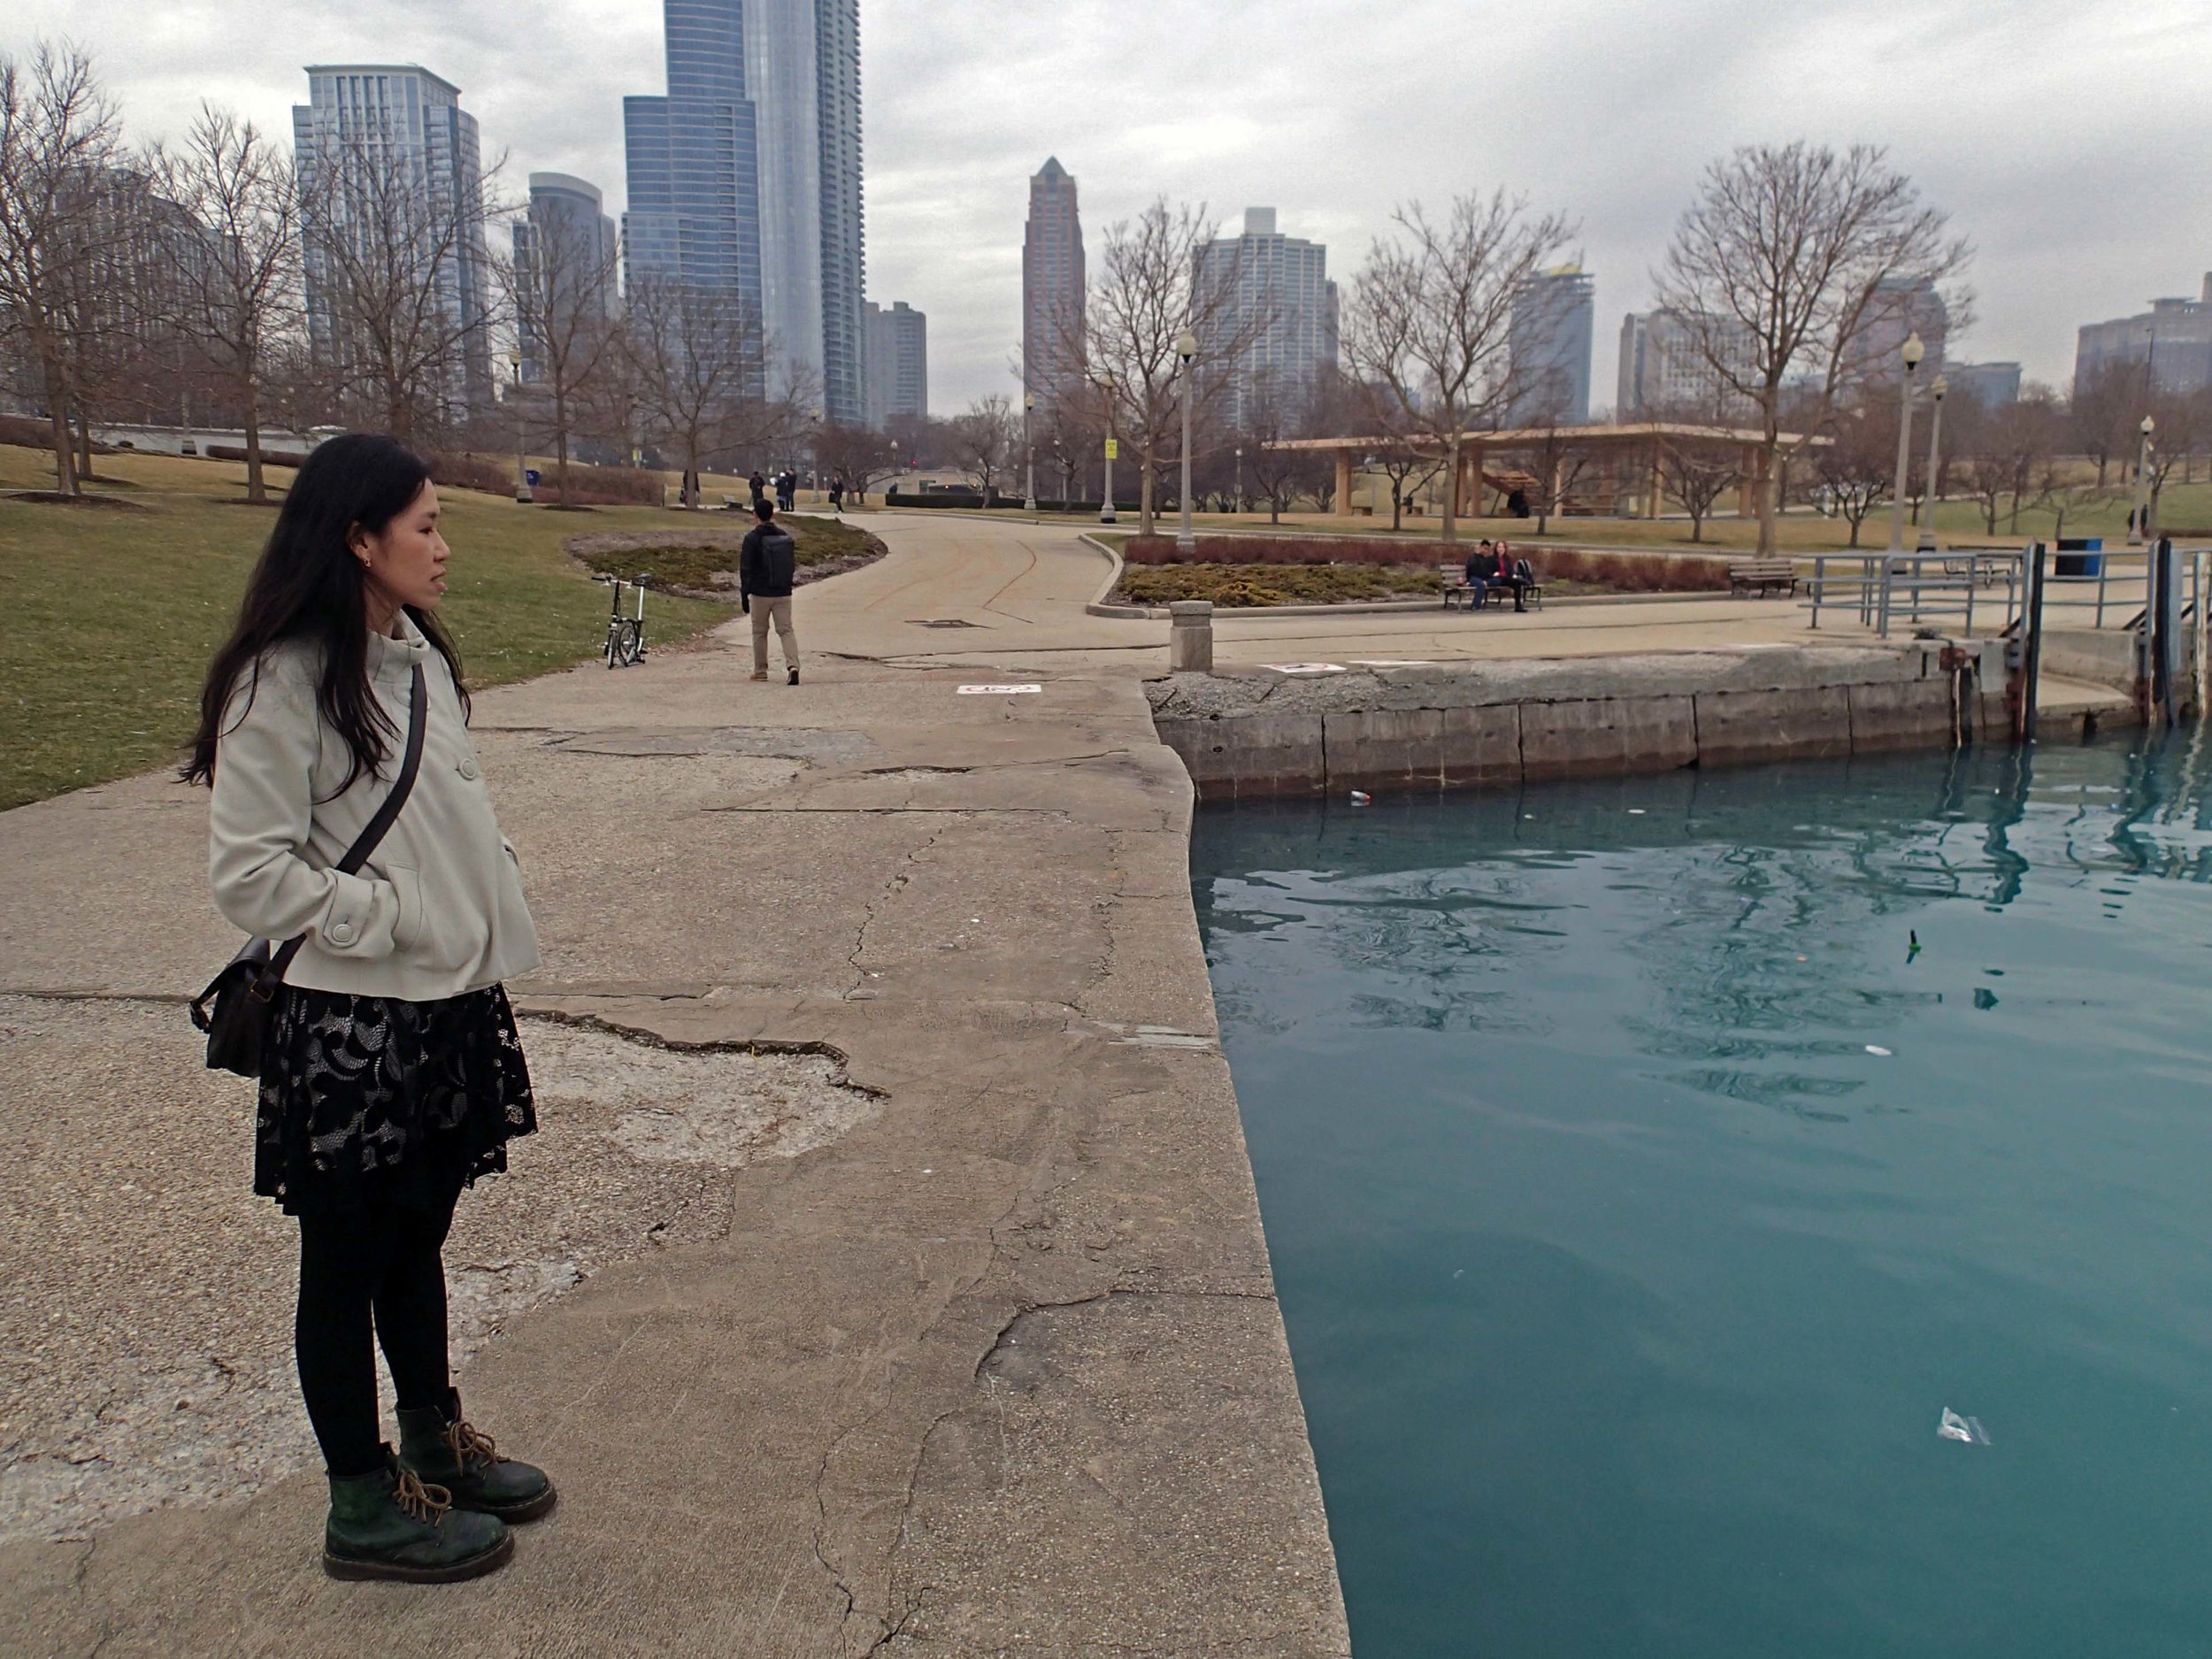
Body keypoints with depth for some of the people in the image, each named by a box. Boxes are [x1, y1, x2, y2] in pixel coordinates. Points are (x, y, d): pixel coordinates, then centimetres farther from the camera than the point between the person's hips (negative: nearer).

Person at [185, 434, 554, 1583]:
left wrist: (485, 914, 8)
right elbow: (252, 875, -17)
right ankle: (363, 1506, 26)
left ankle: (436, 1445, 40)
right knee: (348, 1264, 10)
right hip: (350, 1027, -7)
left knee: (419, 1239, 22)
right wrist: (392, 916, -15)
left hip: (450, 1007, 8)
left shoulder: (417, 655, 8)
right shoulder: (285, 680, -17)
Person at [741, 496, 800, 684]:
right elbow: (793, 565, 11)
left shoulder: (752, 538, -10)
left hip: (760, 594, -3)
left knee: (759, 633, 11)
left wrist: (744, 595, -6)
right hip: (783, 593, 3)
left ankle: (760, 671, 18)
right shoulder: (786, 536, 4)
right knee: (786, 630, 4)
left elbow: (745, 569, -10)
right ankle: (792, 665, -17)